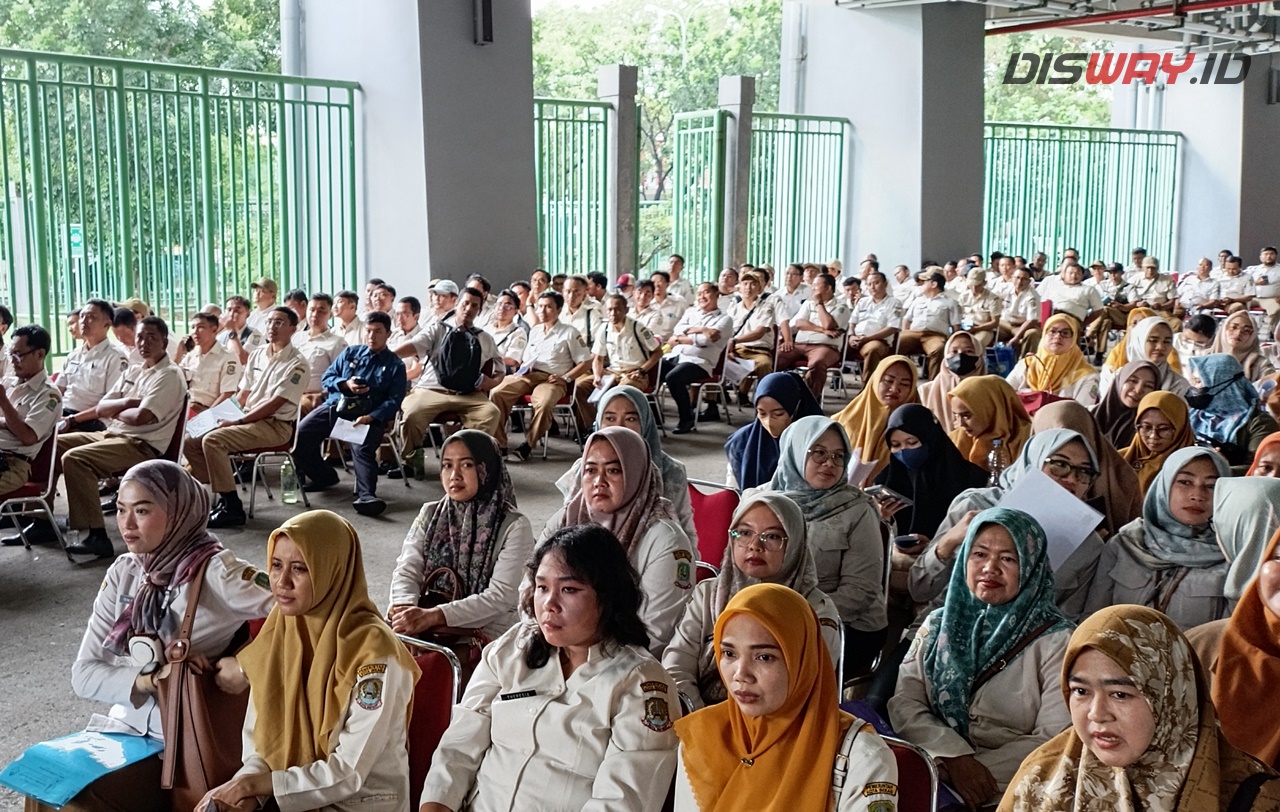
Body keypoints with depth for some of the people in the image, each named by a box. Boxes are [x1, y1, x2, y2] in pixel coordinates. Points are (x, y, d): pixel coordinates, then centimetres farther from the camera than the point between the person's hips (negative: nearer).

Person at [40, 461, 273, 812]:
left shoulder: (215, 571, -16)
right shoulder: (123, 572, 1)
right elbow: (83, 676, -1)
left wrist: (247, 663, -27)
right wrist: (151, 679, -17)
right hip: (127, 727, 5)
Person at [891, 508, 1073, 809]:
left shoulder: (1056, 641, 2)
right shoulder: (939, 624, 12)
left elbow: (1053, 739, -4)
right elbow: (904, 704, 3)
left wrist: (984, 770, -15)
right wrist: (954, 757, -13)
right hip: (931, 777, 4)